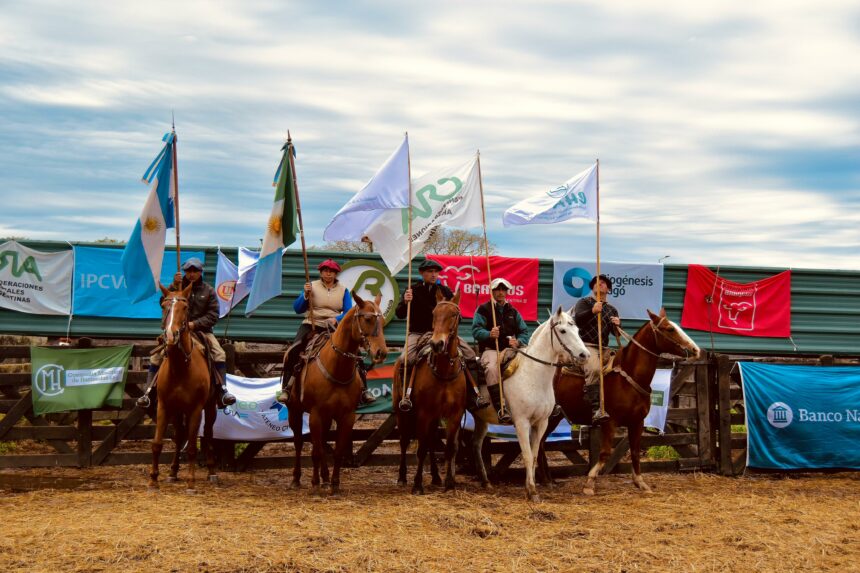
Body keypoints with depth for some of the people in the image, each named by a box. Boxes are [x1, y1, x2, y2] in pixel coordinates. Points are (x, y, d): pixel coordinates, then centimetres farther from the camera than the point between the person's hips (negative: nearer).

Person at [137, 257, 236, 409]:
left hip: (201, 330, 0)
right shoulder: (178, 286, 7)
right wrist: (173, 287, -19)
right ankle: (147, 392, -15)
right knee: (156, 356, -18)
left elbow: (213, 316, 1)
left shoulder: (208, 290, 6)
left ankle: (223, 392, -22)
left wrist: (195, 324, -14)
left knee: (220, 355, -23)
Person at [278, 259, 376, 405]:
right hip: (311, 325, -1)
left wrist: (337, 319, -23)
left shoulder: (343, 290, 8)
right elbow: (297, 309, 3)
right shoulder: (312, 286, 7)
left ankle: (363, 390, -11)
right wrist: (305, 295, -13)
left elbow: (348, 312, -2)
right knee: (293, 351, -25)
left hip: (335, 327, 1)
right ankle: (286, 389, -18)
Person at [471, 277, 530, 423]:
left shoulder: (513, 312, 21)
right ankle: (501, 407, -37)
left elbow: (524, 332, 17)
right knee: (492, 367, -36)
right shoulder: (483, 310, 8)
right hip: (490, 349, -3)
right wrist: (489, 334, -25)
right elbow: (476, 330, -4)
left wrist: (518, 341, -7)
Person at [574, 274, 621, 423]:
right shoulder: (584, 302, 9)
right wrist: (592, 311, -26)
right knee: (594, 369, -32)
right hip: (587, 345, -6)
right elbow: (578, 319, -9)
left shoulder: (612, 309, 22)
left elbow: (617, 333, 16)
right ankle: (596, 410, -39)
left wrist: (617, 325, -8)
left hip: (604, 348, 6)